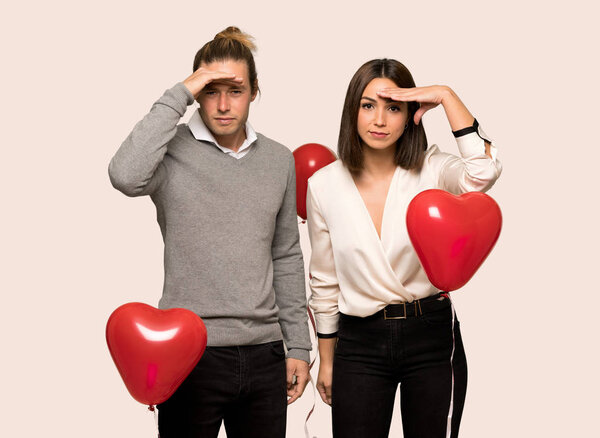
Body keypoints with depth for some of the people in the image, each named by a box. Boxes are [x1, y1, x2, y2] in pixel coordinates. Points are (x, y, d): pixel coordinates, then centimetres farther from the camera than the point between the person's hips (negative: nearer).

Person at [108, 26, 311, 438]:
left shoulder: (280, 160, 9)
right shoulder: (173, 150, -5)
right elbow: (127, 176, -29)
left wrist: (298, 344, 13)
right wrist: (177, 96, -21)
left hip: (264, 354, 4)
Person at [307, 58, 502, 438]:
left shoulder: (431, 171, -4)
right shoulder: (324, 185, 0)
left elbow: (484, 171, -28)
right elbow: (325, 281, 9)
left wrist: (446, 96, -21)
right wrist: (327, 360, 12)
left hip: (432, 335, -1)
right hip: (360, 342, 1)